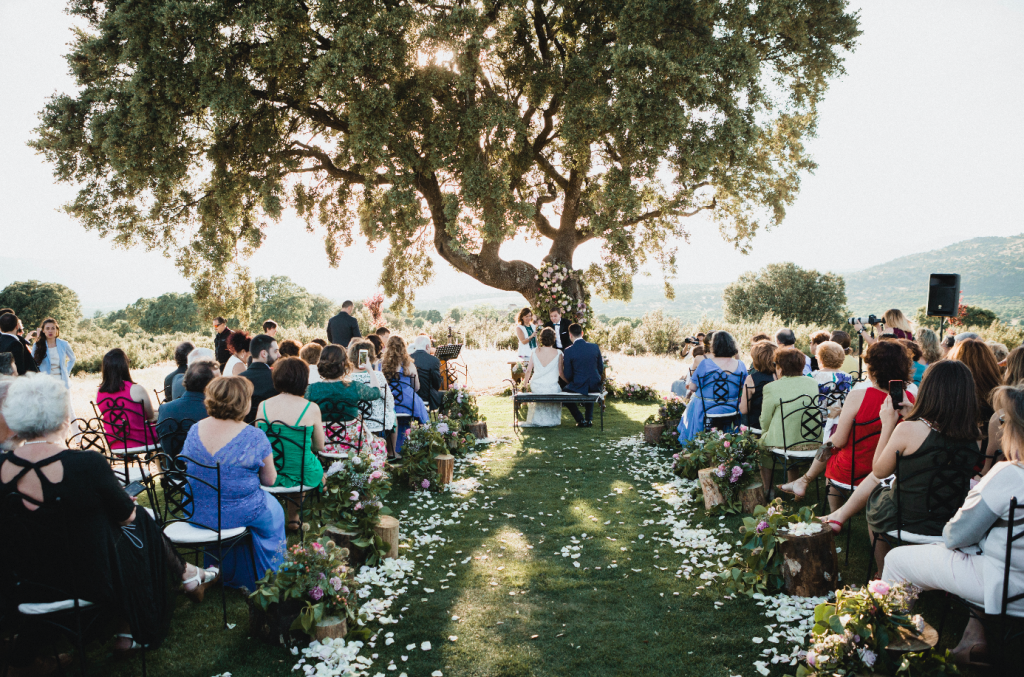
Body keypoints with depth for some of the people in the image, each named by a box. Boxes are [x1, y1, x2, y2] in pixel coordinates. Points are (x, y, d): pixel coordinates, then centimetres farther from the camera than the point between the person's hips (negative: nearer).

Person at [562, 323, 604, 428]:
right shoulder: (595, 347, -2)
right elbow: (601, 368, 6)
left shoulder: (568, 351, -12)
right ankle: (589, 419, 33)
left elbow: (567, 375, -7)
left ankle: (580, 420, 19)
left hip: (578, 386, -4)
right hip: (595, 386, 4)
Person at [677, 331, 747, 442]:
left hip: (707, 411, -3)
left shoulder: (706, 363, -15)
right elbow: (743, 390, 8)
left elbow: (693, 387, -11)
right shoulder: (741, 365, -4)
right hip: (732, 411, 4)